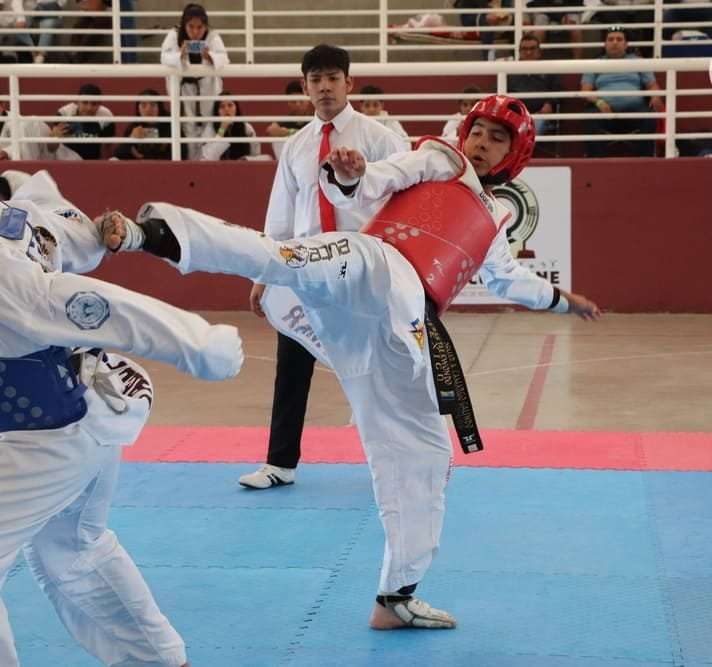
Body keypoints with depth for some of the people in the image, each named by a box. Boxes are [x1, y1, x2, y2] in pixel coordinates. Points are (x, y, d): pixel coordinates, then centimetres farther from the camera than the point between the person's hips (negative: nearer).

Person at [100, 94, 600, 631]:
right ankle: (143, 233, -58)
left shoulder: (493, 218, 34)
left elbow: (509, 279, 55)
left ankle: (396, 598, 18)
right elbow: (367, 187, 0)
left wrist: (560, 298, 65)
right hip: (375, 270, -6)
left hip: (400, 320, 7)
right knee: (285, 261, -40)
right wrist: (348, 176, -23)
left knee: (422, 453, 7)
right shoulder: (441, 160, 16)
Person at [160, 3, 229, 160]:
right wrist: (180, 55, -47)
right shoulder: (174, 35, -14)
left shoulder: (213, 36, -14)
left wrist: (209, 57, -49)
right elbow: (165, 57, -26)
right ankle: (192, 160, 8)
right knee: (188, 126, 0)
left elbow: (223, 59, -27)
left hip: (208, 86, 0)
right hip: (184, 85, 0)